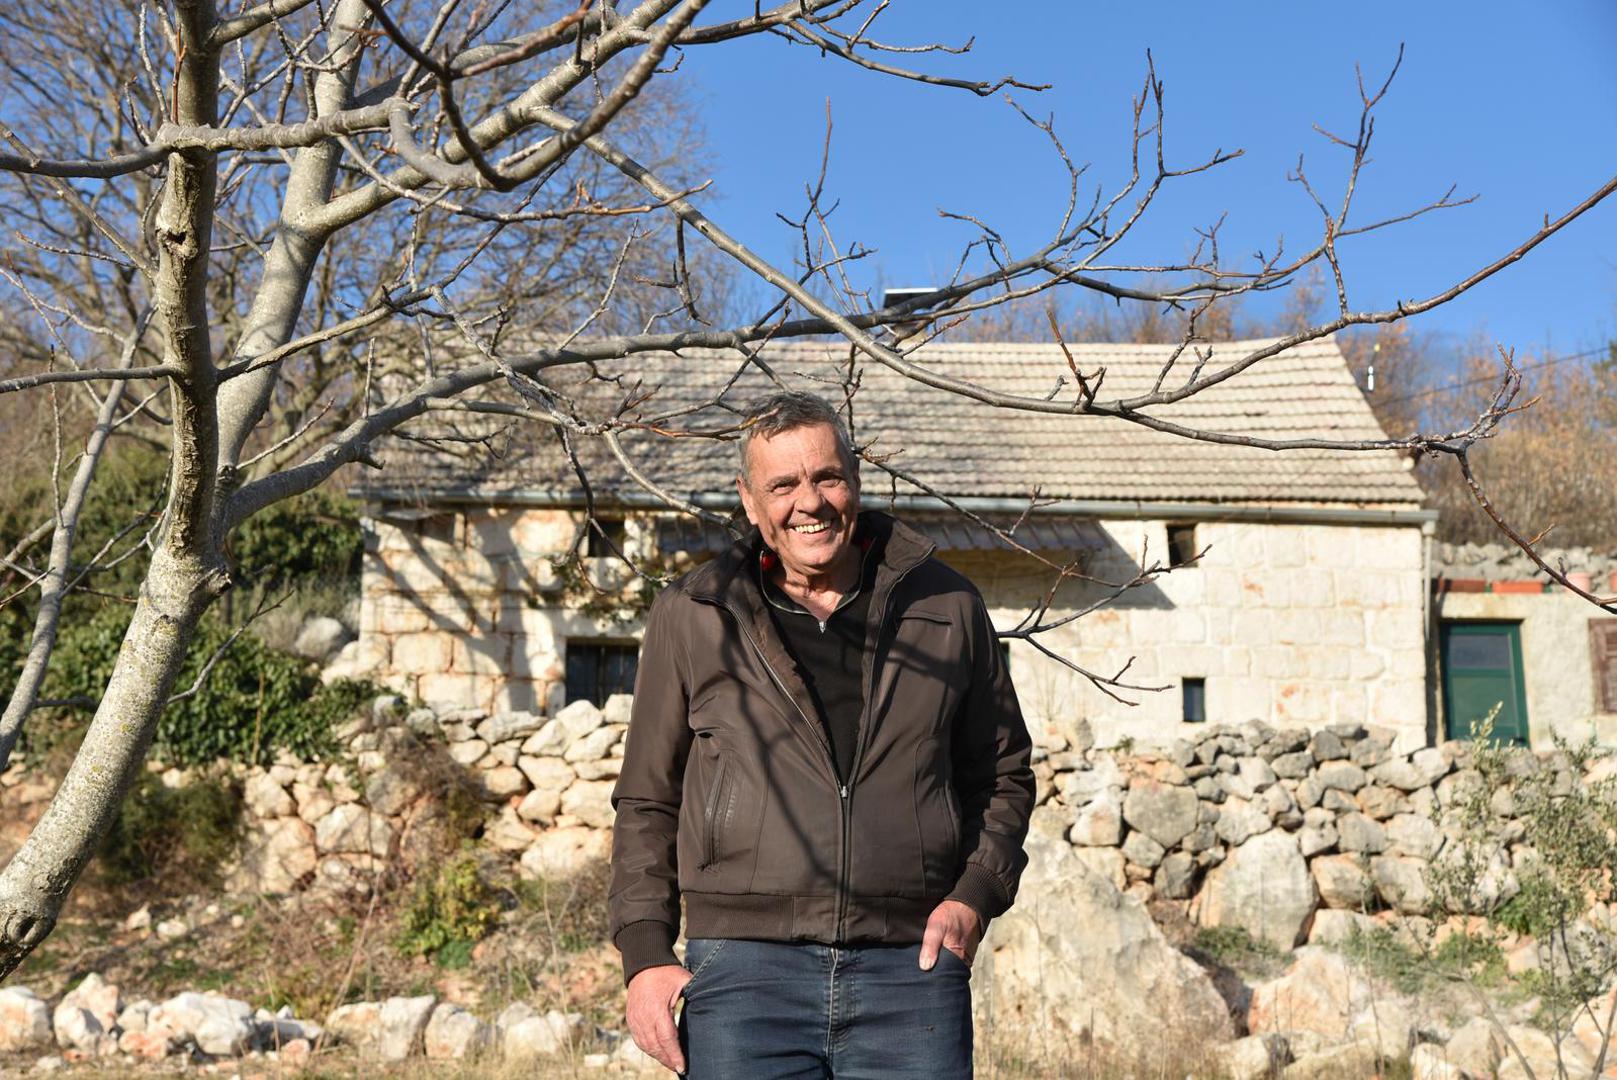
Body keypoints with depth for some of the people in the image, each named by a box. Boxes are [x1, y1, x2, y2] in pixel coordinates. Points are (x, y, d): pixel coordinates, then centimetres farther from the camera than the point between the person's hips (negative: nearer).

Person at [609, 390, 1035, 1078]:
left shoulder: (947, 608, 8)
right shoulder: (691, 616, 6)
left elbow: (1003, 775, 17)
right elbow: (646, 801, 11)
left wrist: (976, 894, 1)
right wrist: (645, 954, 2)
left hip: (910, 970, 1)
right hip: (745, 972, 0)